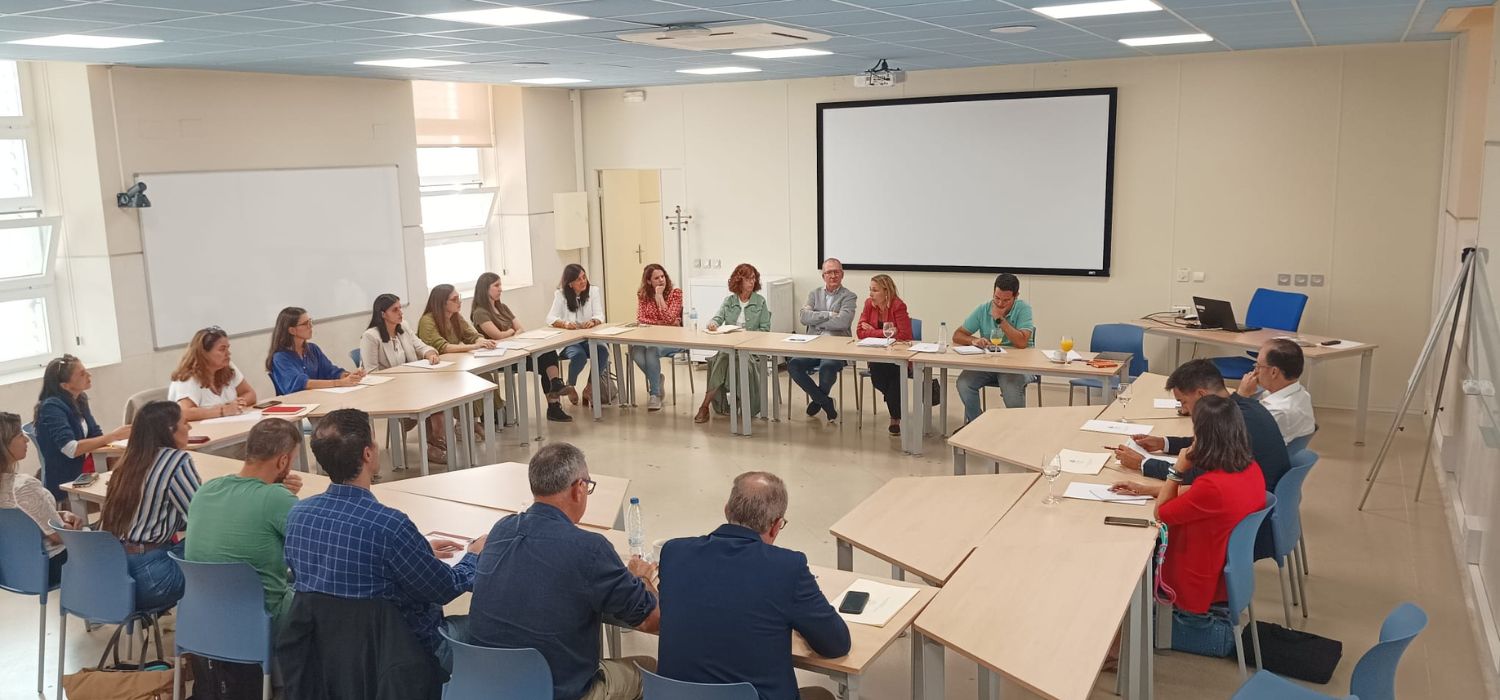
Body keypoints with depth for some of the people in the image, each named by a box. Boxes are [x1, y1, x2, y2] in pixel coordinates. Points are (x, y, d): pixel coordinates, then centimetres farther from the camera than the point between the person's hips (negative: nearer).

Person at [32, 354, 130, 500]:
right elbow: (71, 449, -27)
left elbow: (96, 435, 3)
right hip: (66, 484, -7)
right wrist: (113, 436, -27)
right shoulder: (51, 407, -15)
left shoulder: (79, 400, 8)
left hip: (88, 470, 7)